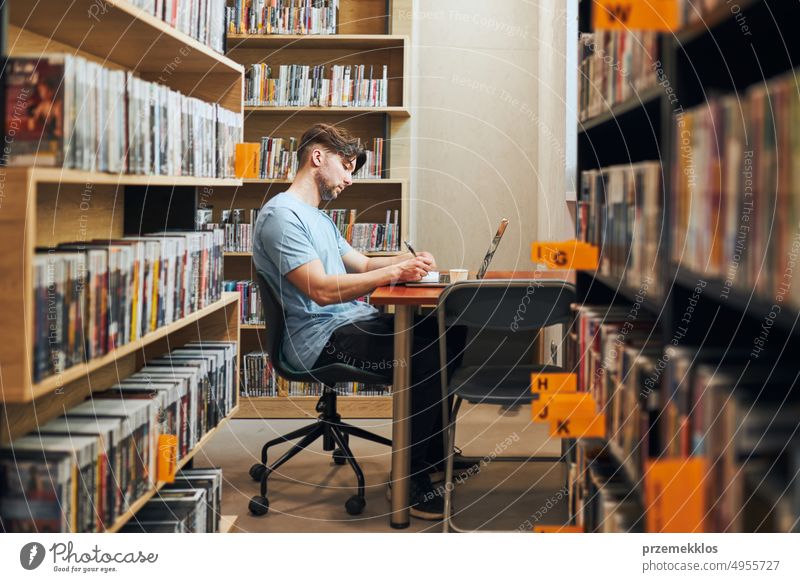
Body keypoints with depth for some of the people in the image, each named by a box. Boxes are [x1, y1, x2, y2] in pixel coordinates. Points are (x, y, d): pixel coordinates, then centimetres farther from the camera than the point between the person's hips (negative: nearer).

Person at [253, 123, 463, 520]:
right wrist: (394, 272, -22)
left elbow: (361, 264, 26)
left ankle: (435, 452, 15)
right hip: (319, 338, -10)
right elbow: (322, 290, -22)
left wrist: (409, 260, 5)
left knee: (448, 334, 4)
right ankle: (411, 480, -18)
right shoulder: (282, 214, -12)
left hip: (352, 324, 11)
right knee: (425, 354, -26)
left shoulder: (318, 218, 24)